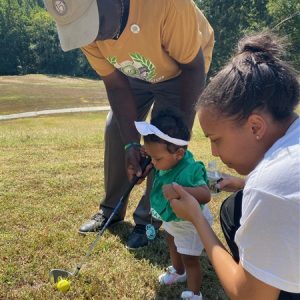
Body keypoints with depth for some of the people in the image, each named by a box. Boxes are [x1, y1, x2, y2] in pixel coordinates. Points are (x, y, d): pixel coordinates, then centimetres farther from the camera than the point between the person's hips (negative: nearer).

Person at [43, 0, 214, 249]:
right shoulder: (83, 23, -25)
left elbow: (193, 66, -27)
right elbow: (116, 84, -16)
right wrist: (132, 142, -22)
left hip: (182, 69, -4)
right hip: (136, 72, 5)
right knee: (116, 130, -1)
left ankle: (148, 220, 4)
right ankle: (111, 209, 17)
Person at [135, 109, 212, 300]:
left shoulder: (189, 170, -42)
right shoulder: (168, 161, -18)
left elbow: (206, 194, -51)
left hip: (190, 222, -9)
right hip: (172, 219, 9)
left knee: (190, 260, 8)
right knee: (172, 243, 32)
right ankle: (178, 272, 61)